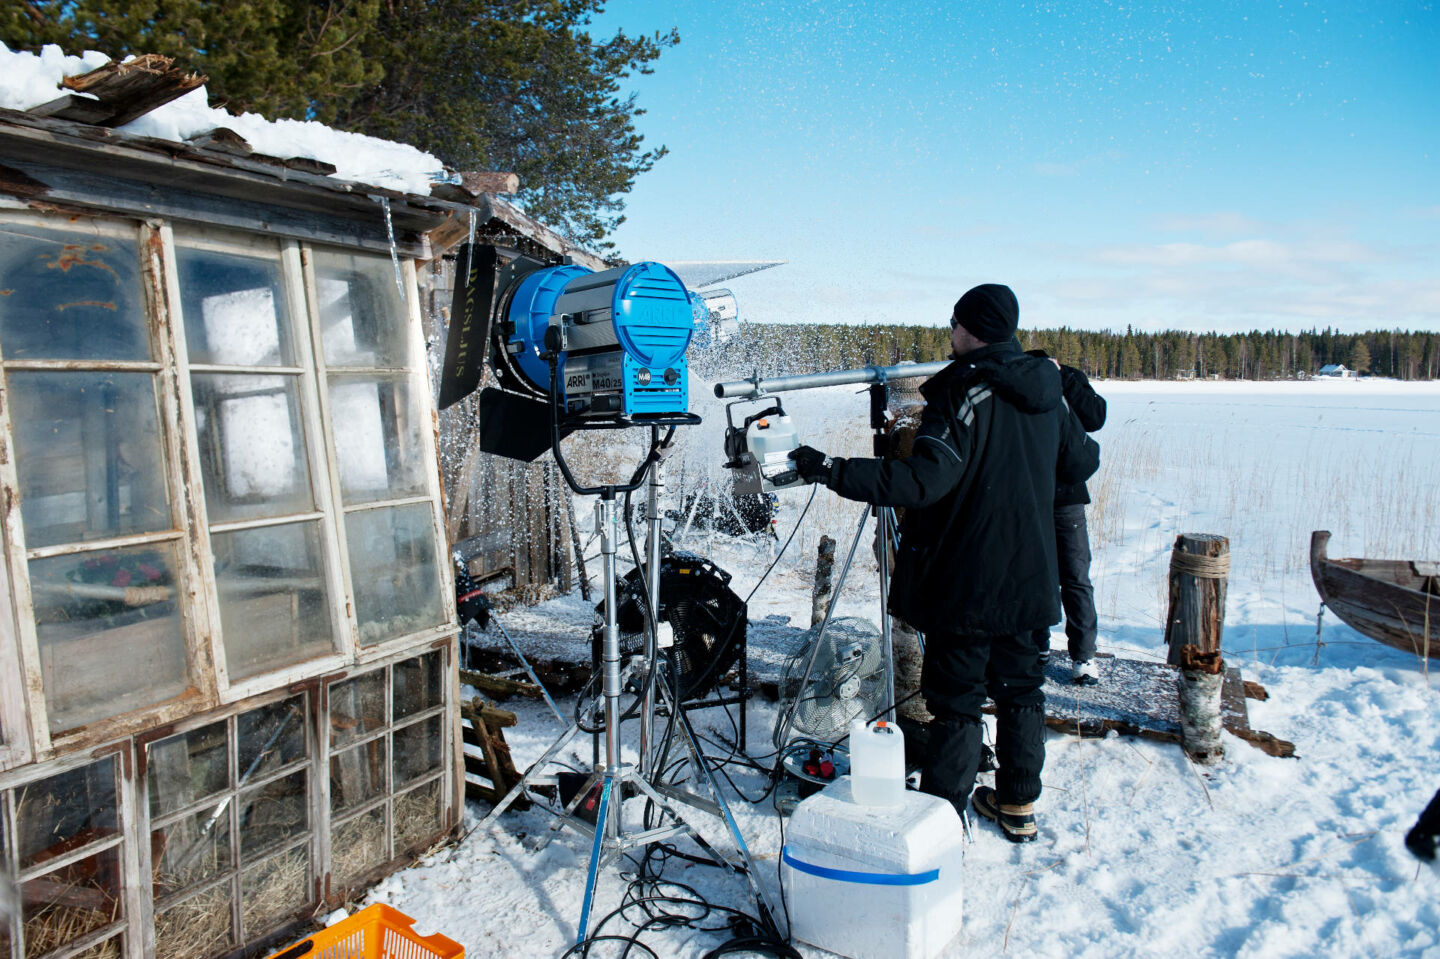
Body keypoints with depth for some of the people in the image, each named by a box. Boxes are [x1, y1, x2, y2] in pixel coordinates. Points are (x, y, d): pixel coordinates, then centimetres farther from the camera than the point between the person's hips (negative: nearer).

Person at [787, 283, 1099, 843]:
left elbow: (926, 479, -29)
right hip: (1027, 575, 7)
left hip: (966, 579, -7)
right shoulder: (1044, 392, 6)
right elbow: (1082, 461, 18)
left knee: (956, 698, 1)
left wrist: (833, 472, -30)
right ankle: (1019, 806, 29)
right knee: (1020, 687, 18)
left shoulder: (965, 391, -18)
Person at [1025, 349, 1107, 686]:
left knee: (1076, 578, 0)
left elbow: (1095, 418, -17)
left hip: (1065, 497, 0)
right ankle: (1037, 646, 23)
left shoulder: (1070, 380, -2)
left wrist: (1061, 378, -21)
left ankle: (1083, 655, 9)